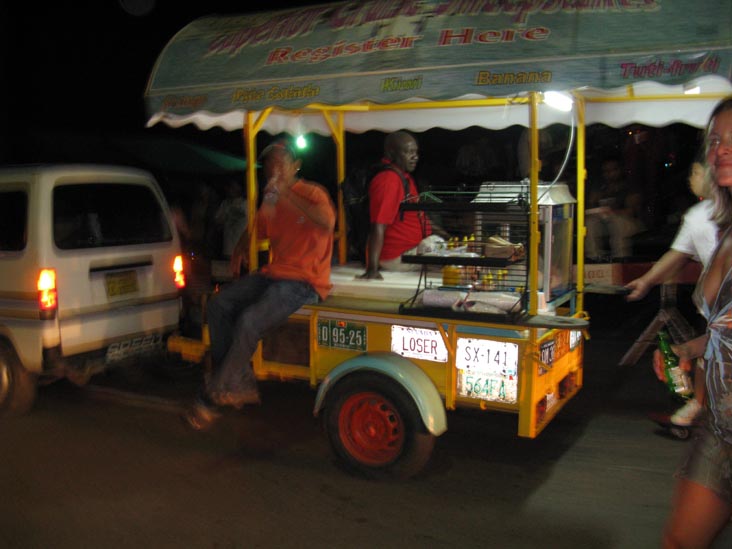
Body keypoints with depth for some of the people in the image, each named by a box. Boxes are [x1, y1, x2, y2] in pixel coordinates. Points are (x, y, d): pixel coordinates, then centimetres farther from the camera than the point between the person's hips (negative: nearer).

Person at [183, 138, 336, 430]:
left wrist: (287, 194, -29)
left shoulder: (311, 193, -7)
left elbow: (327, 223, -29)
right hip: (274, 274, 8)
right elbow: (255, 231, 31)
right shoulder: (270, 201, 16)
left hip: (305, 281, -8)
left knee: (249, 321, -25)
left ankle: (211, 397, -10)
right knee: (219, 304, -7)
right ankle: (241, 382, -5)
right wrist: (240, 249, 9)